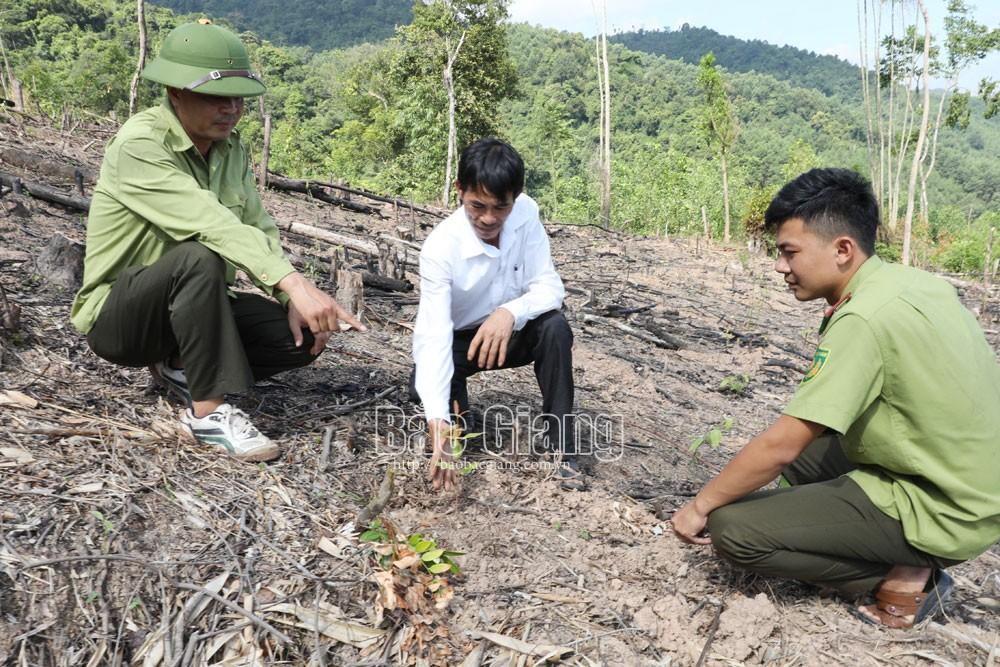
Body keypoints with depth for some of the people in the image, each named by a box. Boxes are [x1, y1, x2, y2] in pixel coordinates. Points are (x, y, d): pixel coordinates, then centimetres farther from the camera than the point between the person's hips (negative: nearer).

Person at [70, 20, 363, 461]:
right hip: (116, 315, -6)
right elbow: (211, 222, -36)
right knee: (199, 257, -37)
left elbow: (259, 229, -1)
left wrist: (292, 299, -18)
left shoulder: (230, 148, 1)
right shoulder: (139, 145, -22)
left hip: (190, 307, 6)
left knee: (303, 336, -12)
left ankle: (180, 367, 4)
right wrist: (294, 281, -46)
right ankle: (208, 411, -27)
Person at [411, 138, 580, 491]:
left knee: (555, 328, -29)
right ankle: (457, 403, 9)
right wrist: (439, 422, -51)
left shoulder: (526, 213, -20)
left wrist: (510, 312, -42)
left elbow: (550, 287, -19)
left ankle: (559, 445, -16)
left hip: (509, 331, 2)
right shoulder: (440, 247, -30)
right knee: (424, 387, -30)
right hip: (458, 339, -2)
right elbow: (433, 334, -39)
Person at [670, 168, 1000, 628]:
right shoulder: (914, 281, 2)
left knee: (732, 528, -11)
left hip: (939, 512, -9)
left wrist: (700, 505, -11)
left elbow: (780, 445, -23)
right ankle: (902, 557, 13)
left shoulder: (863, 319, -25)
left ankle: (901, 577, 0)